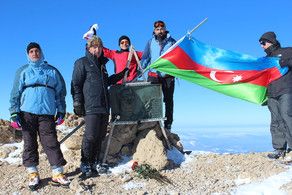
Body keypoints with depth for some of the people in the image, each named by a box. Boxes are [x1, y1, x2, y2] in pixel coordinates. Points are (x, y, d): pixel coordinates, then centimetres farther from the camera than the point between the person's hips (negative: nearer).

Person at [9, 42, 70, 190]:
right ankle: (33, 174, 12)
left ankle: (57, 173, 0)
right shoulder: (23, 71, 13)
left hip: (47, 113, 0)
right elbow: (15, 93, 8)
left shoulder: (52, 71, 15)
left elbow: (61, 92, 16)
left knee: (51, 143, -5)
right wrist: (14, 113, -1)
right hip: (27, 113, 1)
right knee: (29, 143, 3)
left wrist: (61, 111, 8)